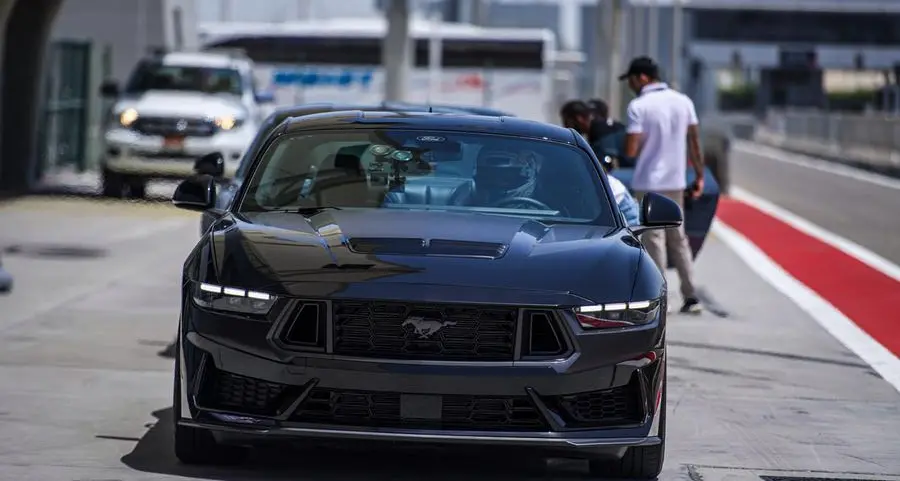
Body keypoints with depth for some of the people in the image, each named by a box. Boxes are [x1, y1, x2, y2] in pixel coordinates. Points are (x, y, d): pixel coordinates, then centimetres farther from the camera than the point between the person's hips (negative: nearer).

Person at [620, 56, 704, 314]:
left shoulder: (639, 106, -12)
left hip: (649, 182, -6)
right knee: (678, 239, 14)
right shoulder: (683, 101, 5)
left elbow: (631, 151, -16)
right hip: (676, 182, 6)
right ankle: (691, 297, 13)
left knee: (654, 240, -1)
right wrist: (699, 176, 12)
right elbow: (695, 142, 7)